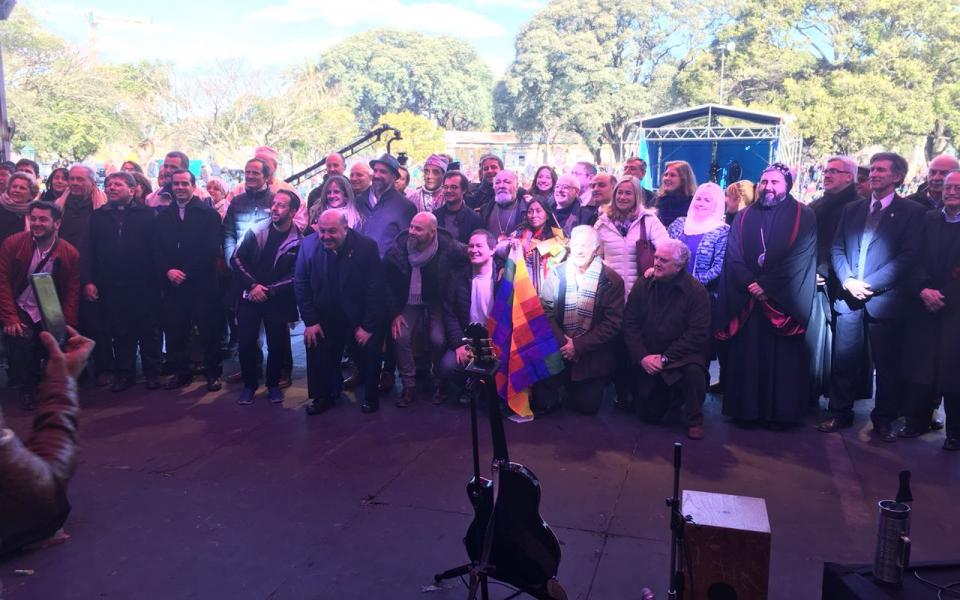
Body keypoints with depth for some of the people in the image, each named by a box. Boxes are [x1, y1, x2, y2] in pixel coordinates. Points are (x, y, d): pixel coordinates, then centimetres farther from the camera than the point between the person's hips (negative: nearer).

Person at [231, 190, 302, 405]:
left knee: (277, 343, 5)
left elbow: (295, 276, -7)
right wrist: (252, 285, -11)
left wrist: (269, 290, -13)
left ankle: (273, 384, 25)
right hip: (250, 295, 1)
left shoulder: (298, 241, -9)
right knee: (246, 342, 1)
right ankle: (249, 384, 19)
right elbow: (237, 259, -2)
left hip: (277, 300, -1)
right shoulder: (257, 230, -5)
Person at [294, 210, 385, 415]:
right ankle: (323, 396, 25)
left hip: (362, 316, -2)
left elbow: (375, 289, -16)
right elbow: (300, 284, -4)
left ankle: (370, 397, 29)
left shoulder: (367, 246, -19)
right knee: (319, 357, 1)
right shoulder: (308, 244, -11)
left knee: (368, 357, 5)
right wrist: (310, 321, -8)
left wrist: (368, 326, -16)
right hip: (325, 317, 2)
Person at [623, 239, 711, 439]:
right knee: (649, 413, 3)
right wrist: (642, 357, -15)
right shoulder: (643, 286, -2)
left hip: (683, 355, -3)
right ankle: (668, 395, 38)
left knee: (693, 371, -37)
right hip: (647, 359, 3)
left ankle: (695, 419, -10)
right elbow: (629, 324, -3)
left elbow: (697, 334, -17)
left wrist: (665, 358, -21)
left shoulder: (696, 291, -12)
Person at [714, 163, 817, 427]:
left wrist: (766, 286, -15)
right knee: (747, 357, 3)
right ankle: (747, 409, 12)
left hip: (784, 303, -2)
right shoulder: (743, 217, 11)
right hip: (747, 301, 3)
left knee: (782, 359, 1)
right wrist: (750, 284, -15)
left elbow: (799, 259, -9)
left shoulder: (804, 216, 2)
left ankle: (780, 412, 10)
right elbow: (733, 257, 1)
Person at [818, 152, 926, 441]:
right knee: (843, 362, 6)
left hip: (885, 300, -3)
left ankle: (884, 419, 19)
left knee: (887, 365, 6)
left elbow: (909, 255, -8)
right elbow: (837, 248, 9)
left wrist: (870, 284, -14)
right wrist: (848, 280, -8)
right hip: (849, 299, 3)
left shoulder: (912, 211, 1)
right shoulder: (851, 209, 14)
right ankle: (840, 414, 18)